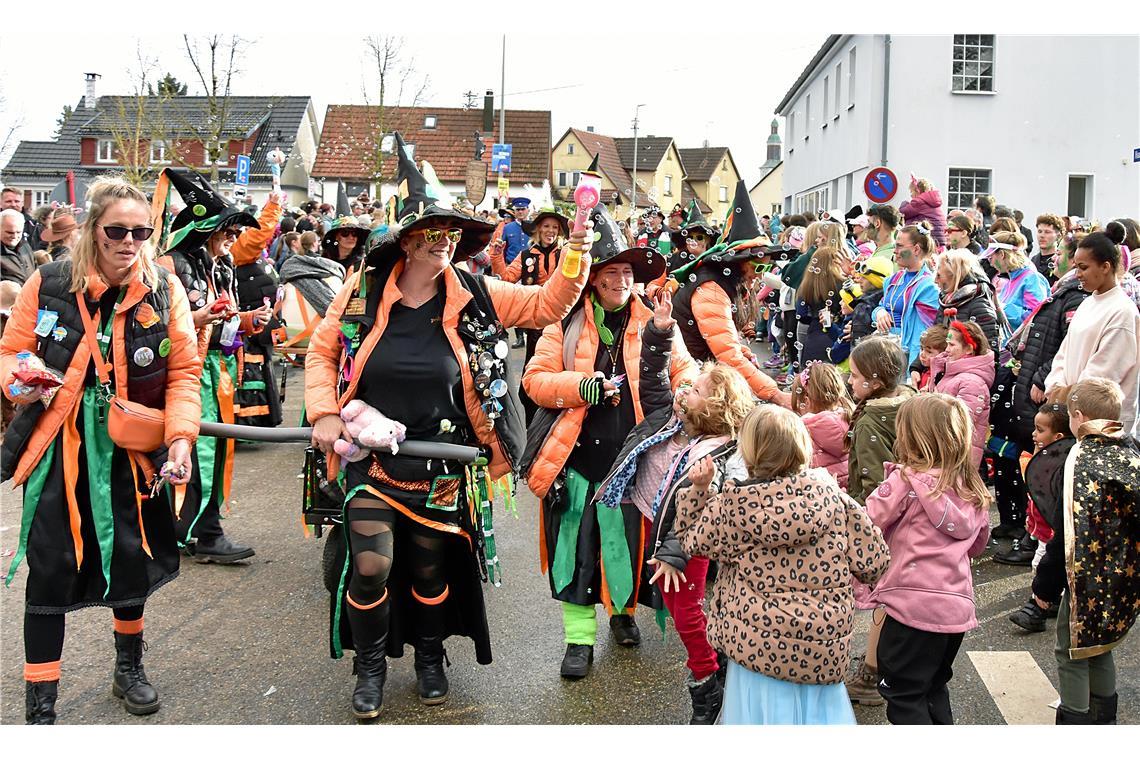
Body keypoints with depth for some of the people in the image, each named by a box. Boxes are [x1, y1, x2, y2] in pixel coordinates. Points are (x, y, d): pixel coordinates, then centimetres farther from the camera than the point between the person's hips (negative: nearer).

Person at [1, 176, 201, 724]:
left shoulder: (165, 290, -5)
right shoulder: (47, 285, -6)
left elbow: (183, 373, -4)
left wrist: (180, 437, -17)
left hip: (130, 450, 1)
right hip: (56, 447, -1)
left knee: (130, 557, 12)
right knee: (51, 570, -1)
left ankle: (129, 668, 40)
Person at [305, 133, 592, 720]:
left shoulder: (473, 296, -5)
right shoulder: (363, 290, -7)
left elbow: (544, 306, -3)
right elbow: (322, 352, 3)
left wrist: (575, 262, -19)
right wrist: (324, 413, -9)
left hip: (443, 467, 1)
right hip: (371, 458, -1)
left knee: (432, 568, 14)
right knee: (370, 567, -6)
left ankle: (429, 656, 41)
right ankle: (370, 665, 22)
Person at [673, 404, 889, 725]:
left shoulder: (731, 506, -12)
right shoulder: (831, 496, -8)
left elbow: (691, 540, 6)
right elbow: (873, 563, -4)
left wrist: (699, 490, 7)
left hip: (757, 647, -1)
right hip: (825, 648, 2)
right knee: (819, 702, 21)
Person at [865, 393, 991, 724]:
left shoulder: (905, 480, -10)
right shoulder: (972, 489, 9)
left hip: (913, 603, -7)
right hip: (957, 606, 7)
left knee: (903, 695, 5)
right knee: (934, 687, 23)